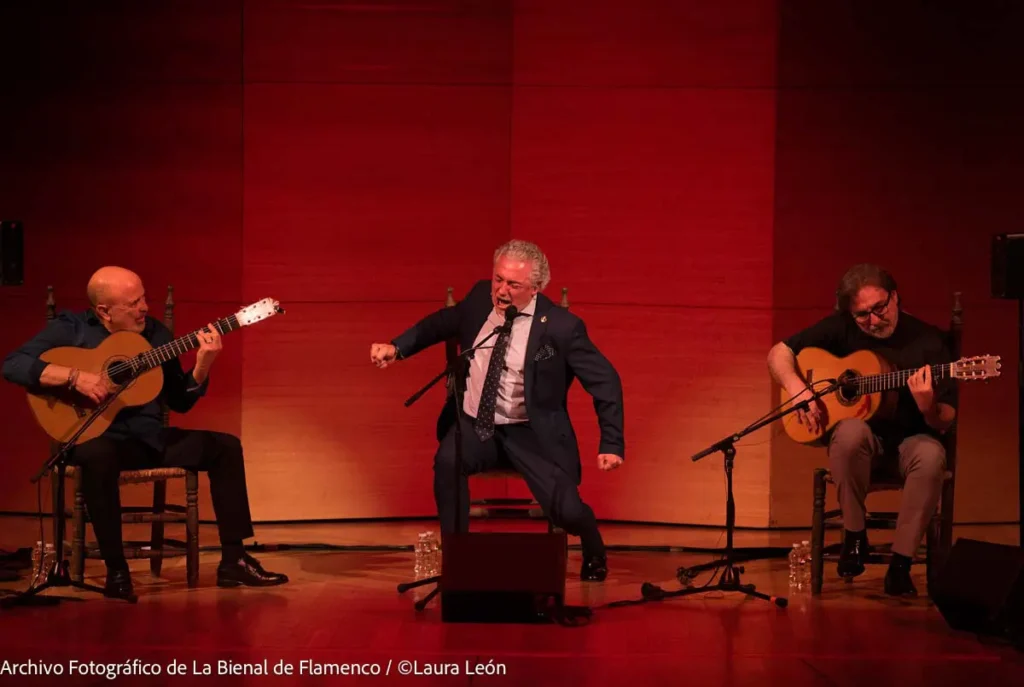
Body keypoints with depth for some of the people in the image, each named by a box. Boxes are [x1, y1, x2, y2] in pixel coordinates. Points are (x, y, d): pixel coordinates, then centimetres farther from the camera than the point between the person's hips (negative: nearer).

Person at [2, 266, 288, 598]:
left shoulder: (156, 333, 8)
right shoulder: (71, 329, -4)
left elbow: (180, 401, 9)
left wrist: (203, 364, -9)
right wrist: (75, 377, -25)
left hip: (148, 436, 5)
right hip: (97, 436, -5)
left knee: (225, 446, -8)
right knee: (97, 456, -40)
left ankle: (233, 561, -6)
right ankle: (116, 570, -27)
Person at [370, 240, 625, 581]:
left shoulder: (561, 326, -13)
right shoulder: (480, 298, 0)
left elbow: (605, 382, -7)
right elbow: (441, 323, 19)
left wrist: (611, 444, -13)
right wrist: (396, 347, 5)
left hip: (530, 434, -3)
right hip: (474, 425, 3)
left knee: (566, 511, -20)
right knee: (448, 461, -32)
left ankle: (594, 553, 19)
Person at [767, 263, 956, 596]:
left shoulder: (928, 341, -8)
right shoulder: (841, 329, -2)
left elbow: (945, 422, -10)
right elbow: (779, 353, 3)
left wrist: (927, 406, -34)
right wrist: (796, 386, -17)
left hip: (909, 440, -1)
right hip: (863, 442, 1)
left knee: (931, 455, -36)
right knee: (850, 432, -36)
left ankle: (900, 563, -25)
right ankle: (854, 536, -17)